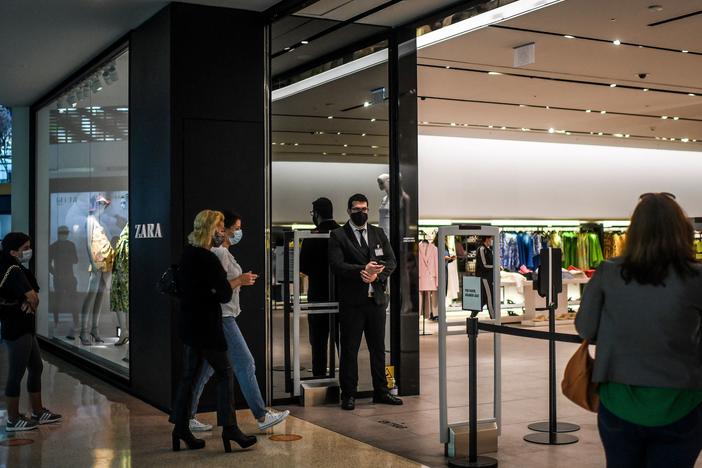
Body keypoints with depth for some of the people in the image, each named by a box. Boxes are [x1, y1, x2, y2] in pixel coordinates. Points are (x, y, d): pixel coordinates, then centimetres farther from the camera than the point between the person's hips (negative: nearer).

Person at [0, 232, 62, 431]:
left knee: (36, 368, 17)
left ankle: (38, 412, 27)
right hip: (16, 330, -10)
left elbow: (32, 297, 9)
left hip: (25, 329, 10)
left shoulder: (18, 269, 12)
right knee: (16, 374, -1)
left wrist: (29, 303, -13)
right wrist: (31, 304, -3)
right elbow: (33, 298, -25)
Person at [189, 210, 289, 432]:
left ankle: (188, 417, 16)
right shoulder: (220, 253, -16)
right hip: (221, 317, -11)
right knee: (245, 364, -5)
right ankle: (261, 416, 1)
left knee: (206, 368, 12)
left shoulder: (219, 251, 16)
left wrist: (240, 280, 14)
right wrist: (240, 280, -13)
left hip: (217, 317, 11)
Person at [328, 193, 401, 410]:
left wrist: (376, 274, -13)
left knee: (378, 348, 11)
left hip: (376, 298, 4)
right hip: (352, 301, -4)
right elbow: (337, 265, -12)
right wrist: (362, 270, -24)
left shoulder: (378, 233, 13)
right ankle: (348, 394, 9)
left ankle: (381, 391, 20)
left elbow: (391, 261, 6)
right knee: (349, 349, 1)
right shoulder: (338, 235, -1)